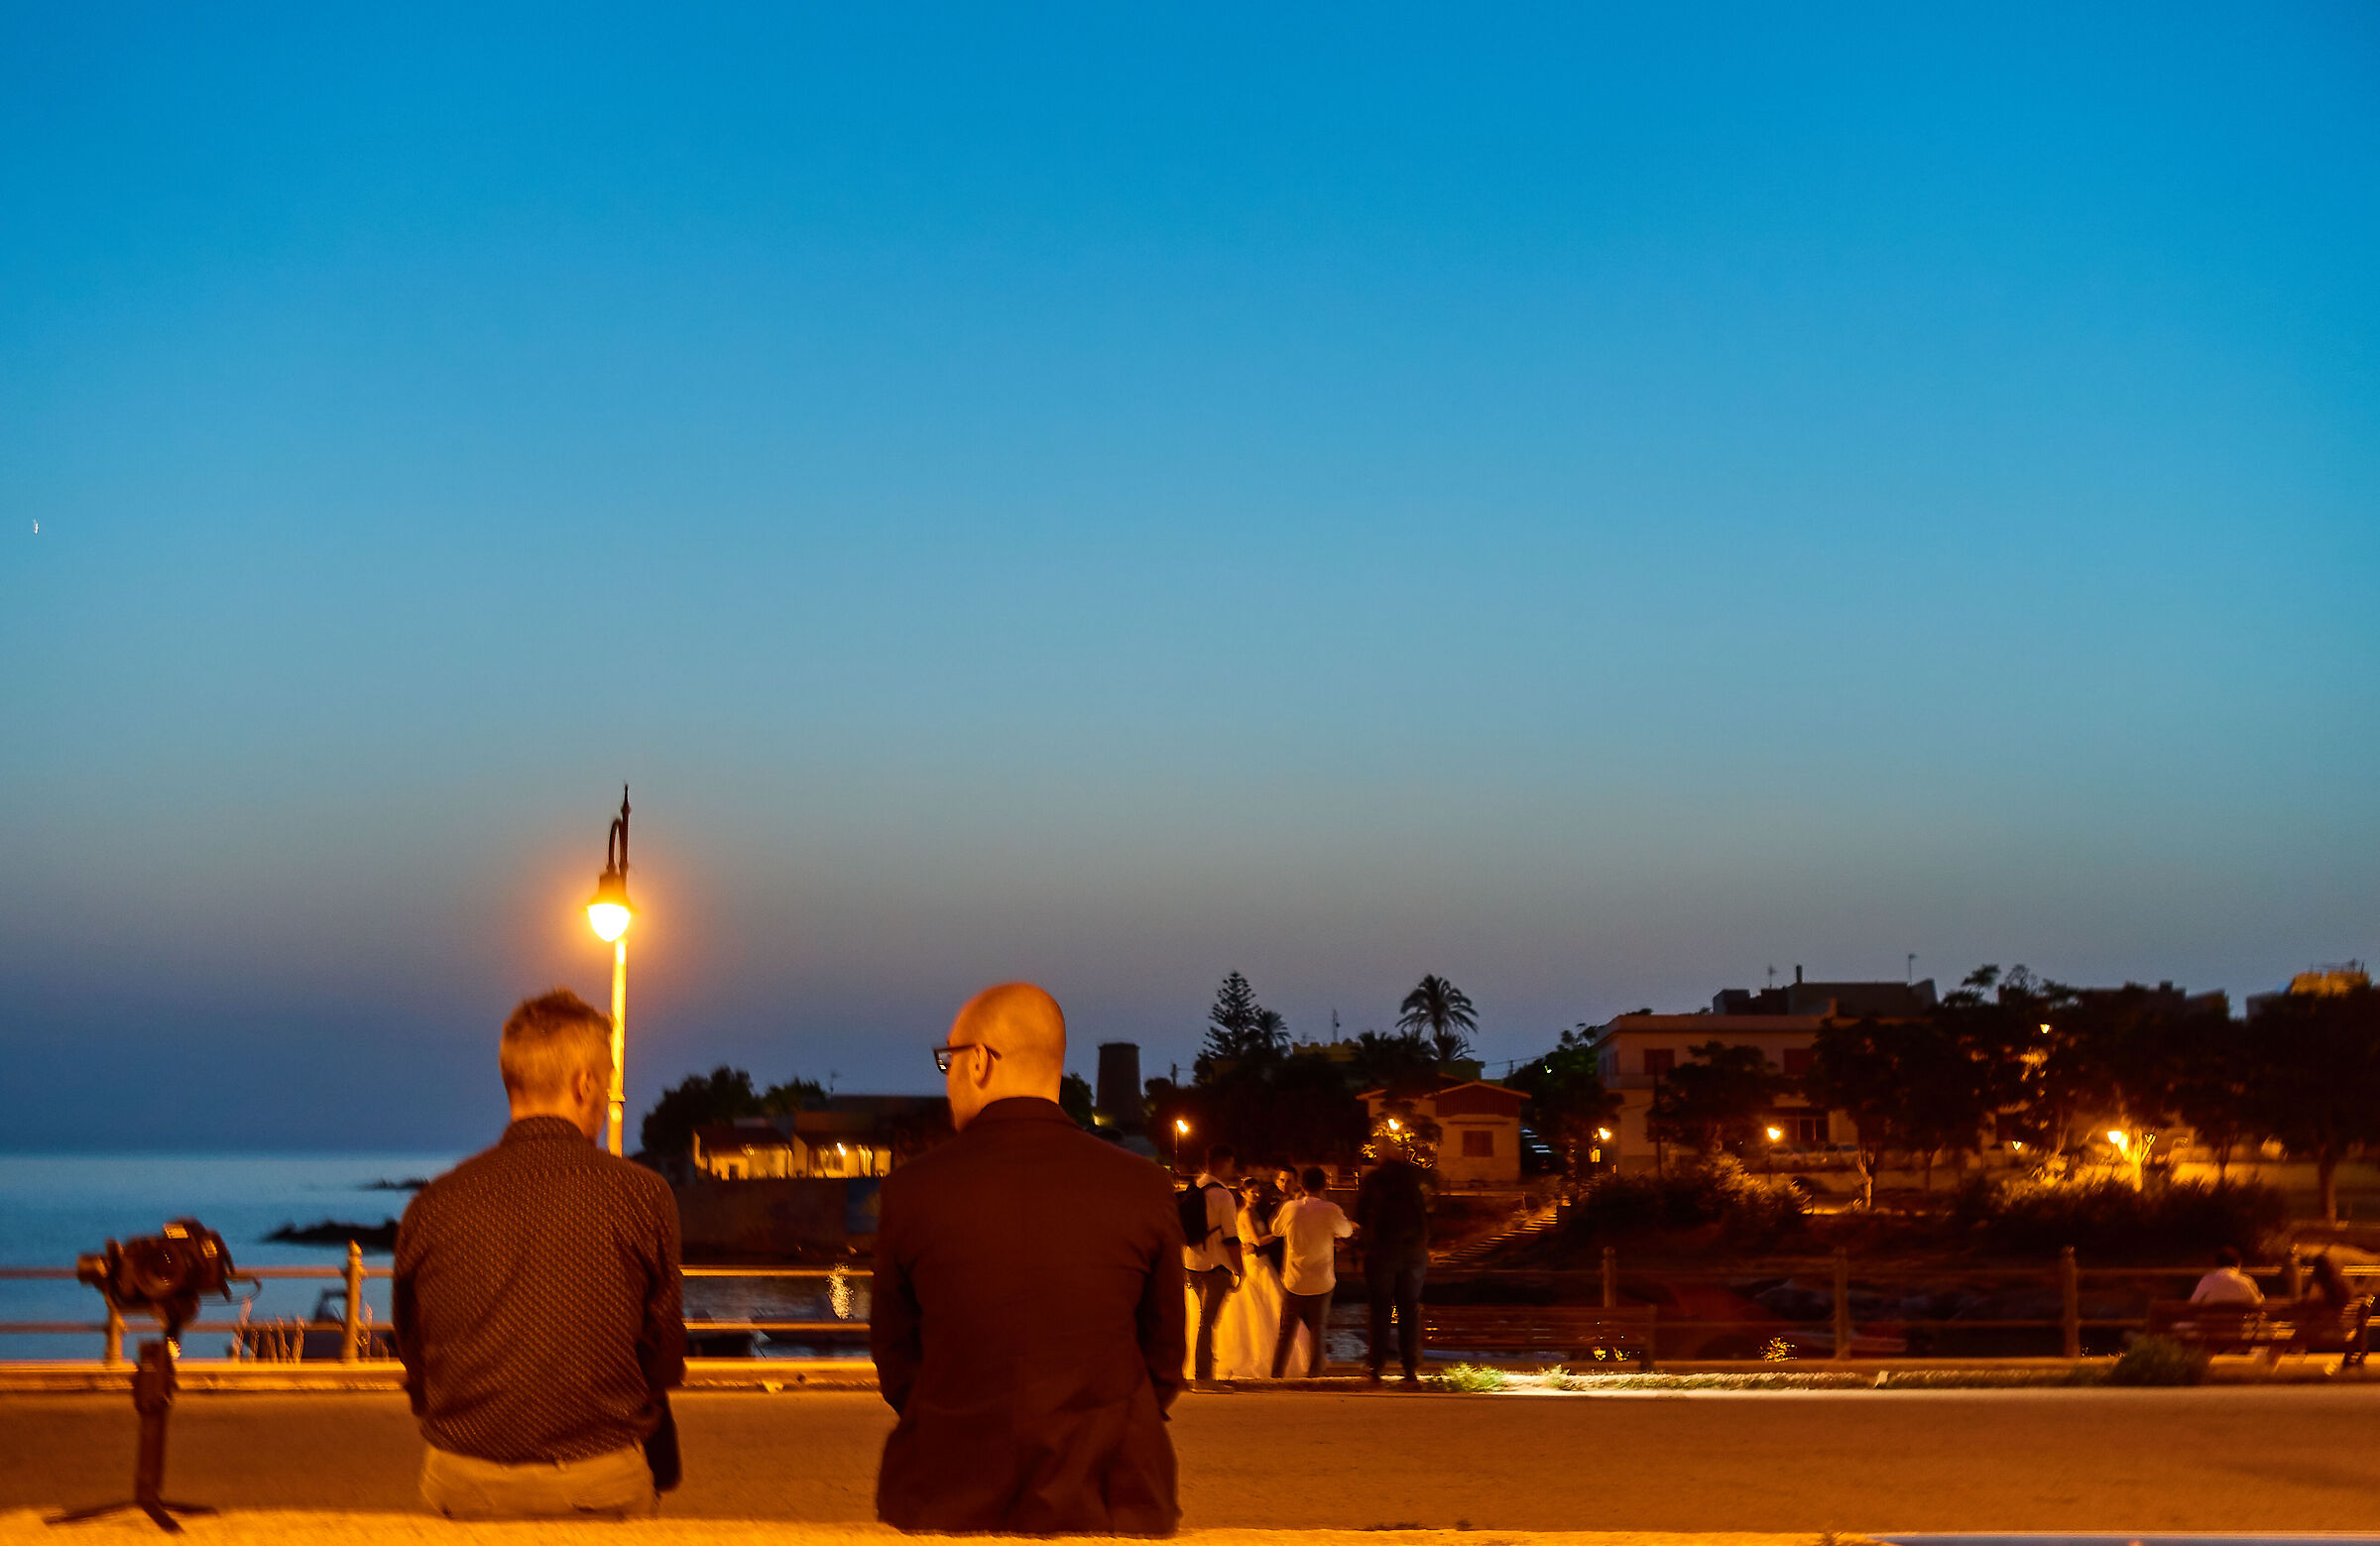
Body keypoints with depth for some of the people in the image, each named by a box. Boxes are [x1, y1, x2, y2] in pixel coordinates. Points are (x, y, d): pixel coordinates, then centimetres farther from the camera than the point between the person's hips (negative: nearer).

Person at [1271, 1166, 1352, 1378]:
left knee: (1287, 1329, 12)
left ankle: (1276, 1371, 13)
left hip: (1293, 1281, 1)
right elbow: (1346, 1231, 4)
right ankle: (1314, 1372, 11)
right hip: (1321, 1282, -1)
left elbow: (1276, 1228, 12)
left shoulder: (1290, 1208, -8)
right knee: (1317, 1329, 12)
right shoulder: (1330, 1210, -13)